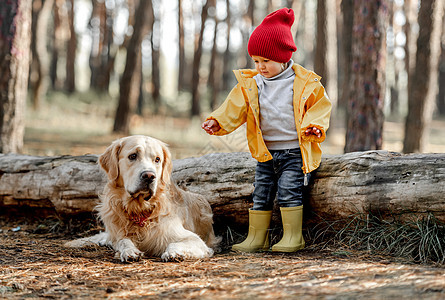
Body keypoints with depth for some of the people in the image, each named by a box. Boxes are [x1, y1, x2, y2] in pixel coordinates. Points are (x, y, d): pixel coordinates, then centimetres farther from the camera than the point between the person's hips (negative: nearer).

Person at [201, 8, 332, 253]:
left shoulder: (305, 83, -6)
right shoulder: (251, 84, 4)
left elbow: (320, 106, 0)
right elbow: (235, 107, -1)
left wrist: (314, 125, -17)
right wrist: (217, 121, -17)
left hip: (294, 151, -5)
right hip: (266, 153, 5)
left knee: (288, 191, -14)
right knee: (261, 195, 7)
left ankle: (293, 237, -4)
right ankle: (256, 238, 15)